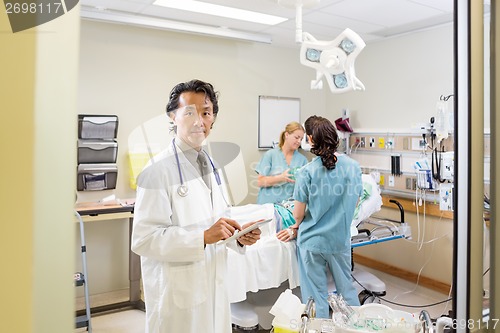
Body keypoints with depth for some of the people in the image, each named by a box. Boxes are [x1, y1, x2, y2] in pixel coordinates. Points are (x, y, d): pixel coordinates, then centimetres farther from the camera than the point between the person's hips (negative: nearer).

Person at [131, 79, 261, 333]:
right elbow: (143, 239, -22)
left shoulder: (211, 165, 8)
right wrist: (203, 237, -29)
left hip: (214, 286, 7)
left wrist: (239, 236, -3)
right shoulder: (158, 170, -16)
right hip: (178, 294, -7)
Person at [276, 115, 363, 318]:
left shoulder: (307, 172, -18)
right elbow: (354, 203, 7)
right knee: (347, 289, 22)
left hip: (312, 241, -4)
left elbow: (298, 214, -11)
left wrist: (295, 229, 12)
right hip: (341, 240, 4)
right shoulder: (353, 166, -6)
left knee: (317, 296, 11)